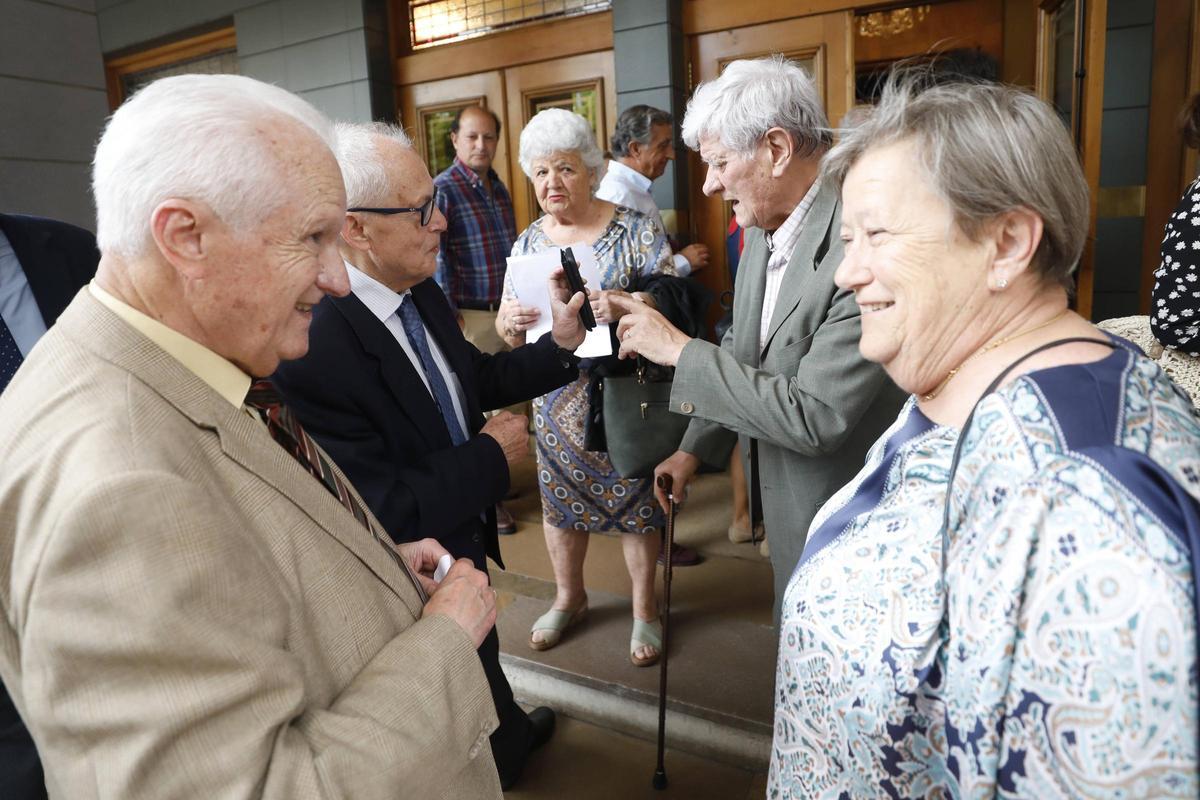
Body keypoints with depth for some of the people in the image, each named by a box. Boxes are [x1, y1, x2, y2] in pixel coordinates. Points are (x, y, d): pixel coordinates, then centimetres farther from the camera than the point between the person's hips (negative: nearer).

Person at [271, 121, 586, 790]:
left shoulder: (424, 295, -6)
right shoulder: (313, 345, -34)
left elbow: (475, 379, 9)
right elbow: (381, 509, -34)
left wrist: (559, 345, -5)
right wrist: (492, 456, -22)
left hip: (466, 543, 8)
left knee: (483, 657, 36)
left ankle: (510, 736, 64)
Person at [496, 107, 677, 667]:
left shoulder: (636, 230, -5)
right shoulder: (528, 242, 8)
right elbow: (510, 333, 10)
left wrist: (627, 304, -32)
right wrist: (511, 319, -15)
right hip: (556, 397, 4)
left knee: (635, 498, 6)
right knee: (558, 496, 13)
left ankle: (645, 607, 26)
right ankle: (569, 597, 36)